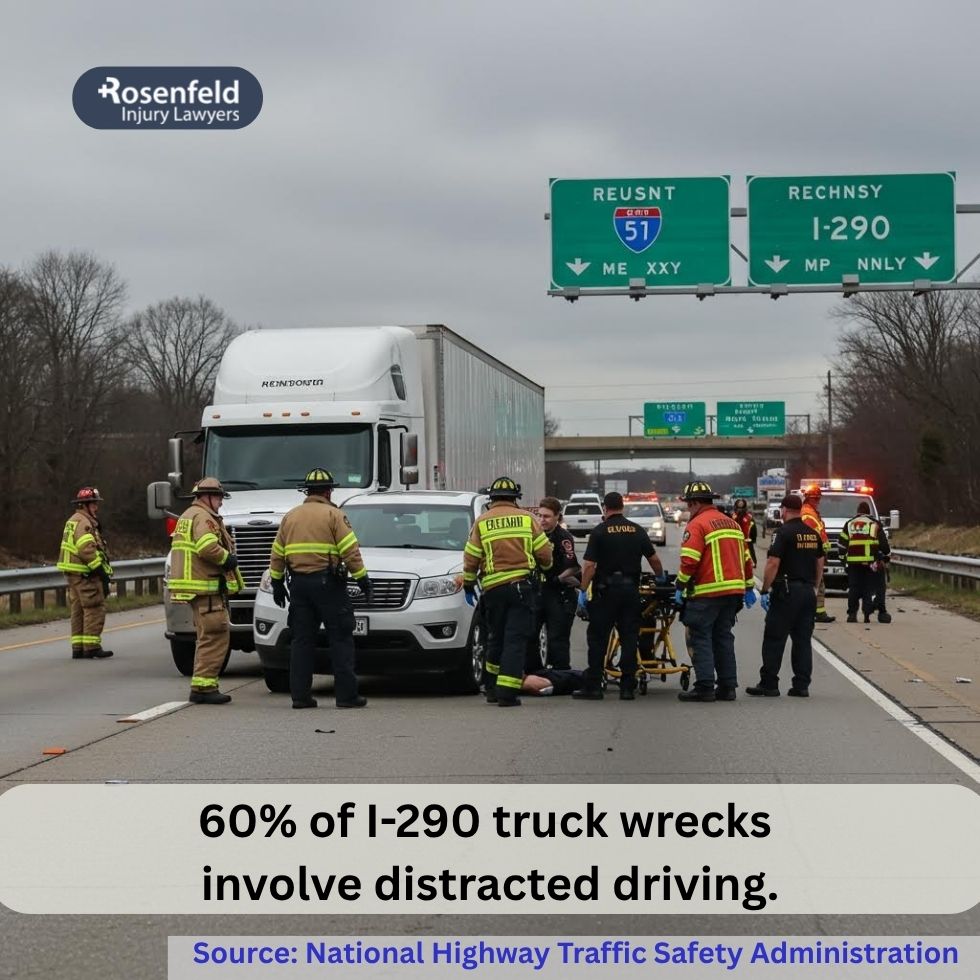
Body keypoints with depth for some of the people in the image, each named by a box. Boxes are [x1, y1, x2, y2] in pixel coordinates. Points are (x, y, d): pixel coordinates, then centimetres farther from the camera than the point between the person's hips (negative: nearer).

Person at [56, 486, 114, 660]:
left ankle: (78, 648, 13)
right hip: (85, 574, -10)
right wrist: (102, 572, -20)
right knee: (94, 609, -8)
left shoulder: (73, 521, 20)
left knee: (78, 611, 11)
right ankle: (92, 647, -9)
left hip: (73, 574, 10)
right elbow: (87, 550, -23)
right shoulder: (83, 522, -13)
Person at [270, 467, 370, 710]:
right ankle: (346, 694, -4)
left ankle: (300, 694, 6)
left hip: (299, 583, 5)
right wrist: (362, 579, -5)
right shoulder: (334, 515, -3)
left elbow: (278, 555, 13)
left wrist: (276, 583, 19)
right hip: (327, 582, -5)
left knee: (302, 640, 8)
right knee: (341, 640, -1)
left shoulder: (290, 517, 13)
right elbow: (350, 551, -10)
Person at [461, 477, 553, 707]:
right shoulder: (527, 519, 2)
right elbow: (544, 553, 1)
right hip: (521, 586, -2)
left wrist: (469, 585, 16)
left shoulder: (481, 522, 5)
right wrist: (545, 567, 23)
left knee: (496, 638, 18)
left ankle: (492, 688, 24)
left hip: (492, 588, 2)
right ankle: (507, 693, -11)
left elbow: (471, 558, 3)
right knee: (515, 640, -3)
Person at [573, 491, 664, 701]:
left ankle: (593, 686, -1)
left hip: (606, 590, -3)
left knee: (598, 639, 2)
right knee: (629, 639, 6)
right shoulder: (638, 531, 6)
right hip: (631, 590, 3)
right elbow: (654, 559, 12)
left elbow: (589, 565, -11)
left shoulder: (599, 532, -6)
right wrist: (661, 578, 30)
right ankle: (628, 687, 5)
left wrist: (583, 590, -4)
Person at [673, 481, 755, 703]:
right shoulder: (731, 524, 17)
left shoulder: (697, 524, -8)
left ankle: (705, 686, -7)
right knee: (724, 637, 14)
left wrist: (680, 587, -8)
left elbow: (689, 561, -17)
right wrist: (749, 588, 24)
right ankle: (727, 686, 13)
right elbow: (746, 558, 19)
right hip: (734, 591, 8)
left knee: (700, 638, -2)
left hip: (707, 593, -8)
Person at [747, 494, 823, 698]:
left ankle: (769, 684, -3)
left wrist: (765, 590, -11)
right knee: (803, 640, 9)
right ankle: (801, 685, 7)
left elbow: (773, 563, -16)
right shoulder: (813, 534, 12)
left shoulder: (783, 532, -11)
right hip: (808, 592, 7)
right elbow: (820, 564, 17)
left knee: (774, 639, -2)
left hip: (786, 591, -7)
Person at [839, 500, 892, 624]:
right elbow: (884, 542, 5)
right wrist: (886, 556, 17)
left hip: (853, 562, 2)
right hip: (871, 561, -2)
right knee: (869, 588, 2)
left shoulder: (849, 524, 13)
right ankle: (867, 613, -6)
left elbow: (841, 543, 11)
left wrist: (842, 558, 17)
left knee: (854, 588, 6)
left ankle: (852, 613, 3)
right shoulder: (875, 524, 7)